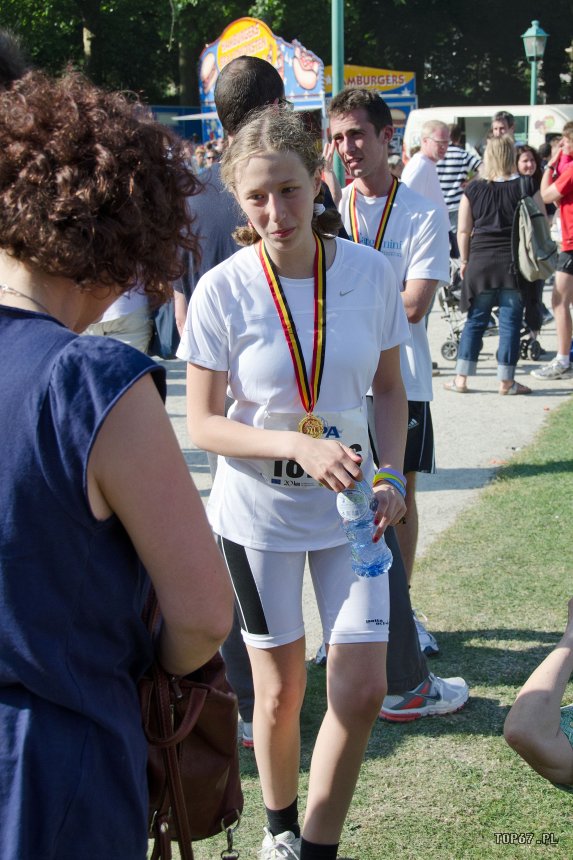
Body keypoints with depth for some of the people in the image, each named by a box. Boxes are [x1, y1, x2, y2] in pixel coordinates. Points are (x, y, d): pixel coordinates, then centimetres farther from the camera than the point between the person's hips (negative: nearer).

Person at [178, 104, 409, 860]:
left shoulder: (369, 272, -9)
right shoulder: (223, 289, -15)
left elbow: (389, 389, 4)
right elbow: (203, 424, -11)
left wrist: (390, 477, -11)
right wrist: (298, 446, -26)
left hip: (349, 502, 2)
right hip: (258, 507, -1)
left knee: (362, 689, -3)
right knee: (281, 691, 11)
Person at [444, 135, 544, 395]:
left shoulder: (474, 189, -1)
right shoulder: (527, 187, -3)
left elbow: (463, 230, 0)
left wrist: (464, 260, 12)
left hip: (480, 263, 1)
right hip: (515, 264, -1)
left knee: (475, 321, 9)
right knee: (510, 321, 4)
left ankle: (461, 378, 10)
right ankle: (506, 381, 7)